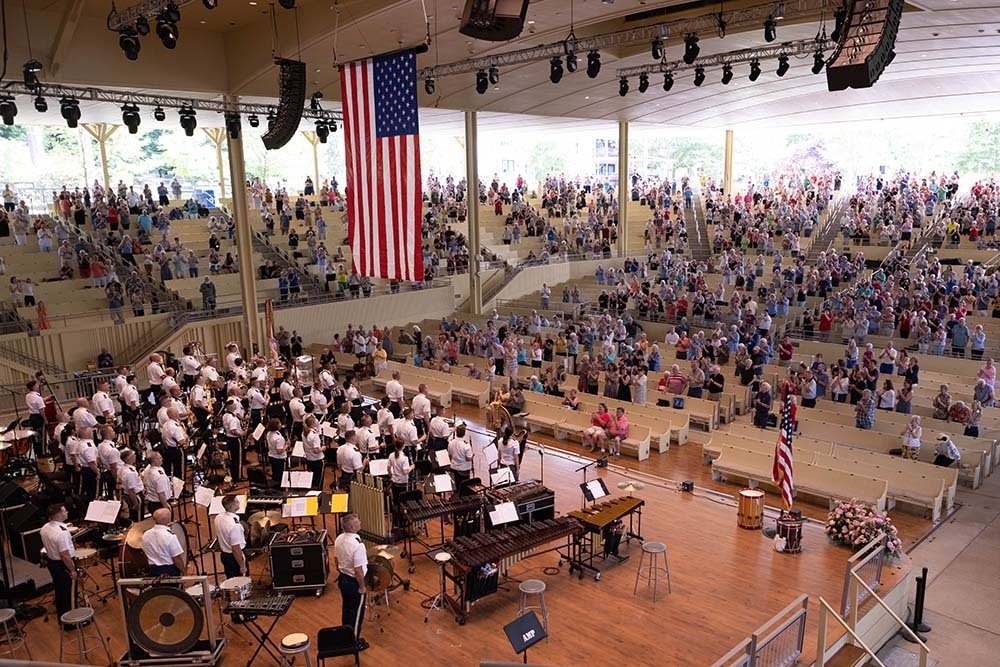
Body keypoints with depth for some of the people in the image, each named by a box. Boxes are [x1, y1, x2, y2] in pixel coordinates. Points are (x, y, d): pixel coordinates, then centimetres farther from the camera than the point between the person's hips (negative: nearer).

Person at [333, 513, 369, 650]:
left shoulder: (339, 539, -6)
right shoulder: (357, 545, -31)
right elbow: (358, 570, -27)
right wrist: (362, 587, -14)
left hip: (342, 579, 8)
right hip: (354, 582, -8)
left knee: (346, 608, 24)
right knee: (357, 612, 10)